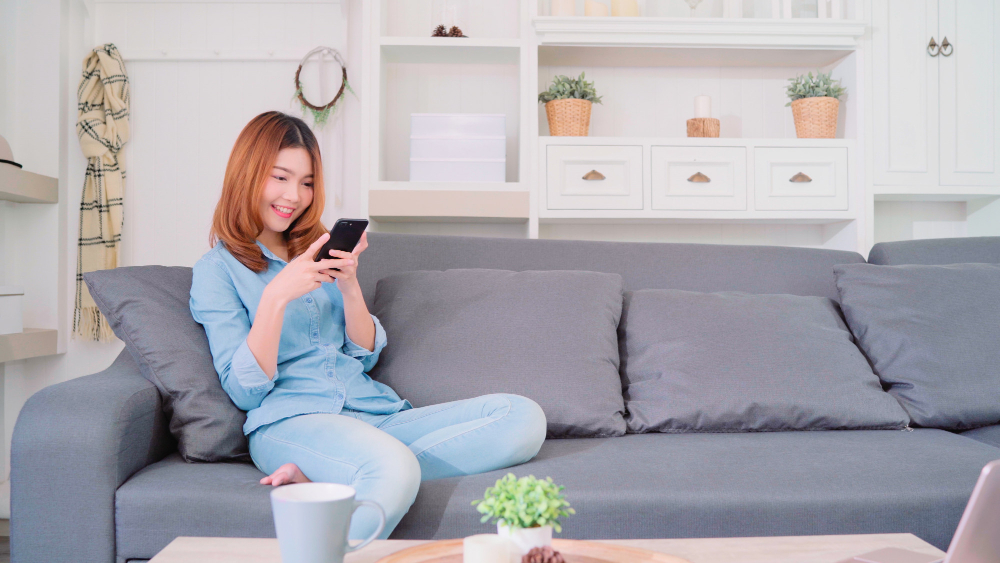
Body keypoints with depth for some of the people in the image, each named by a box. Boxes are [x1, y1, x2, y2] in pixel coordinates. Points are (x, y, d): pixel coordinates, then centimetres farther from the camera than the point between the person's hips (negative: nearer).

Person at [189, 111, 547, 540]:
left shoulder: (317, 251, 22)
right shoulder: (217, 268, 6)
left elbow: (365, 356, 16)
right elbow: (244, 391, -4)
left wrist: (349, 286, -2)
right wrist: (276, 297, -16)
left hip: (376, 414, 7)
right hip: (290, 420, -7)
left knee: (524, 417, -19)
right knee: (394, 469, -41)